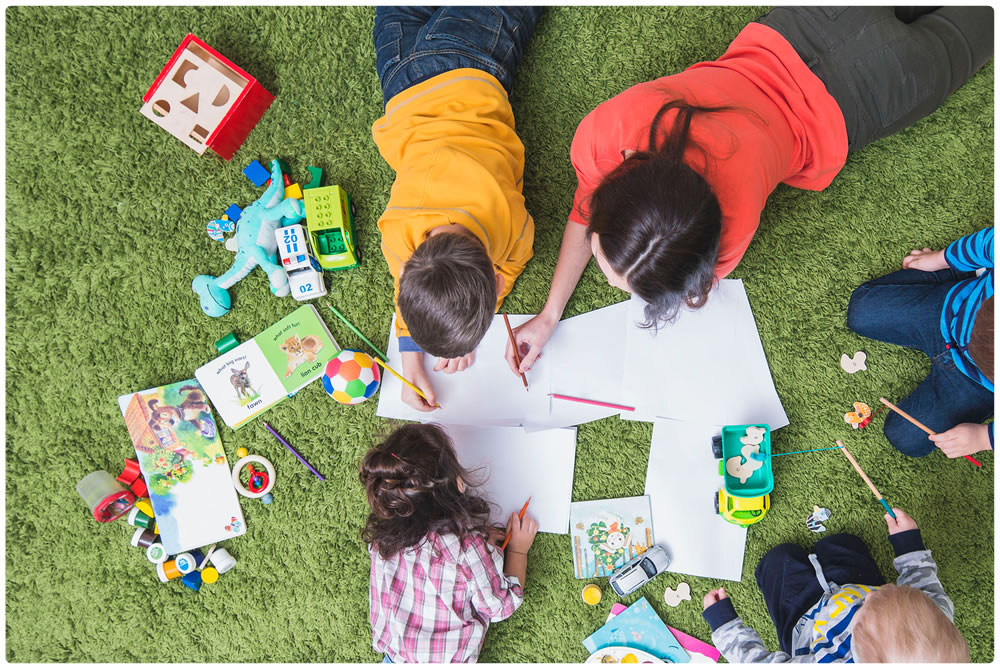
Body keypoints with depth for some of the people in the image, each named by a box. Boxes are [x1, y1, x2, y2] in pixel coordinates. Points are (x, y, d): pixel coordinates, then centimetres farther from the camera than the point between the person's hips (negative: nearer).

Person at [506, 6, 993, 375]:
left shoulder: (733, 226, -52)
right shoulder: (605, 128, -42)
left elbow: (697, 292, -28)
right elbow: (583, 210, -20)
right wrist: (549, 315, -23)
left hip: (835, 107, -3)